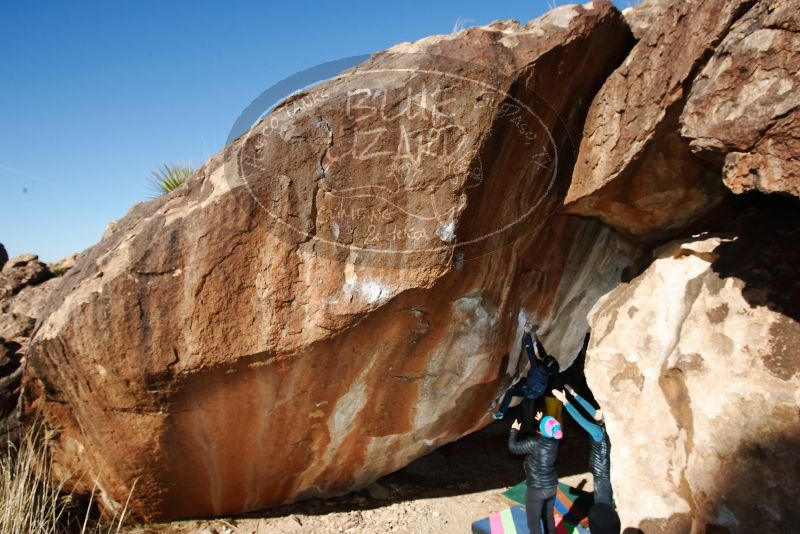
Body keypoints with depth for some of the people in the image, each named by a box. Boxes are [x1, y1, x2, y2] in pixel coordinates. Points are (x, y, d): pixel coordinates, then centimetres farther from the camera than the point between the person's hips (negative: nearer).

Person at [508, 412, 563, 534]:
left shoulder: (534, 443, -28)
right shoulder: (554, 441, -9)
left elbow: (513, 447, -18)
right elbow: (547, 435, 17)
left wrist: (514, 430, -3)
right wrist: (541, 420, 28)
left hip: (536, 489, -6)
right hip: (551, 486, 6)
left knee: (533, 521, 10)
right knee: (548, 516, 25)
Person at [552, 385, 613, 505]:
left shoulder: (599, 431, -29)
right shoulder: (604, 426, -5)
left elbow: (580, 418, -31)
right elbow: (590, 408, 1)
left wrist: (565, 401, -29)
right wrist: (574, 394, 6)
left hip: (603, 475, -9)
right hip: (604, 473, 9)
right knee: (606, 505, 24)